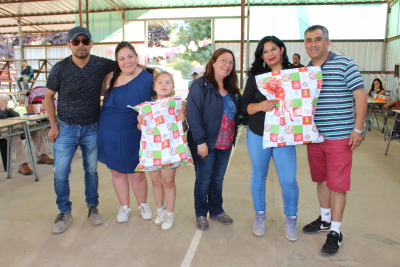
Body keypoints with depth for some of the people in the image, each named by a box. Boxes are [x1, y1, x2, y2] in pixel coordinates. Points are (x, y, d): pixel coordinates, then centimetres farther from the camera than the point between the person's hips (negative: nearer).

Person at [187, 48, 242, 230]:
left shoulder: (232, 90, 10)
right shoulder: (201, 85, -11)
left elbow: (238, 112, 12)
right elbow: (193, 115, -17)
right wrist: (200, 141, -21)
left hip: (225, 144, 6)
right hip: (205, 143, -6)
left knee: (218, 179, 17)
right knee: (203, 180, 8)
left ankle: (216, 211, 34)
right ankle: (201, 214, 26)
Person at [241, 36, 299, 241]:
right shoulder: (256, 76, 2)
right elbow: (244, 106, -2)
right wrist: (260, 106, -22)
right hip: (258, 134, 1)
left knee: (289, 180, -2)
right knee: (259, 176, 12)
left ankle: (290, 219, 23)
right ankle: (260, 215, 33)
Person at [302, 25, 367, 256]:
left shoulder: (345, 64, -7)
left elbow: (361, 97, -8)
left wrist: (358, 129, -13)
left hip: (339, 136, -5)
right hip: (314, 135, 6)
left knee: (337, 183, 1)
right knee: (321, 179, 17)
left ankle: (335, 232, 14)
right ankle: (325, 219, 35)